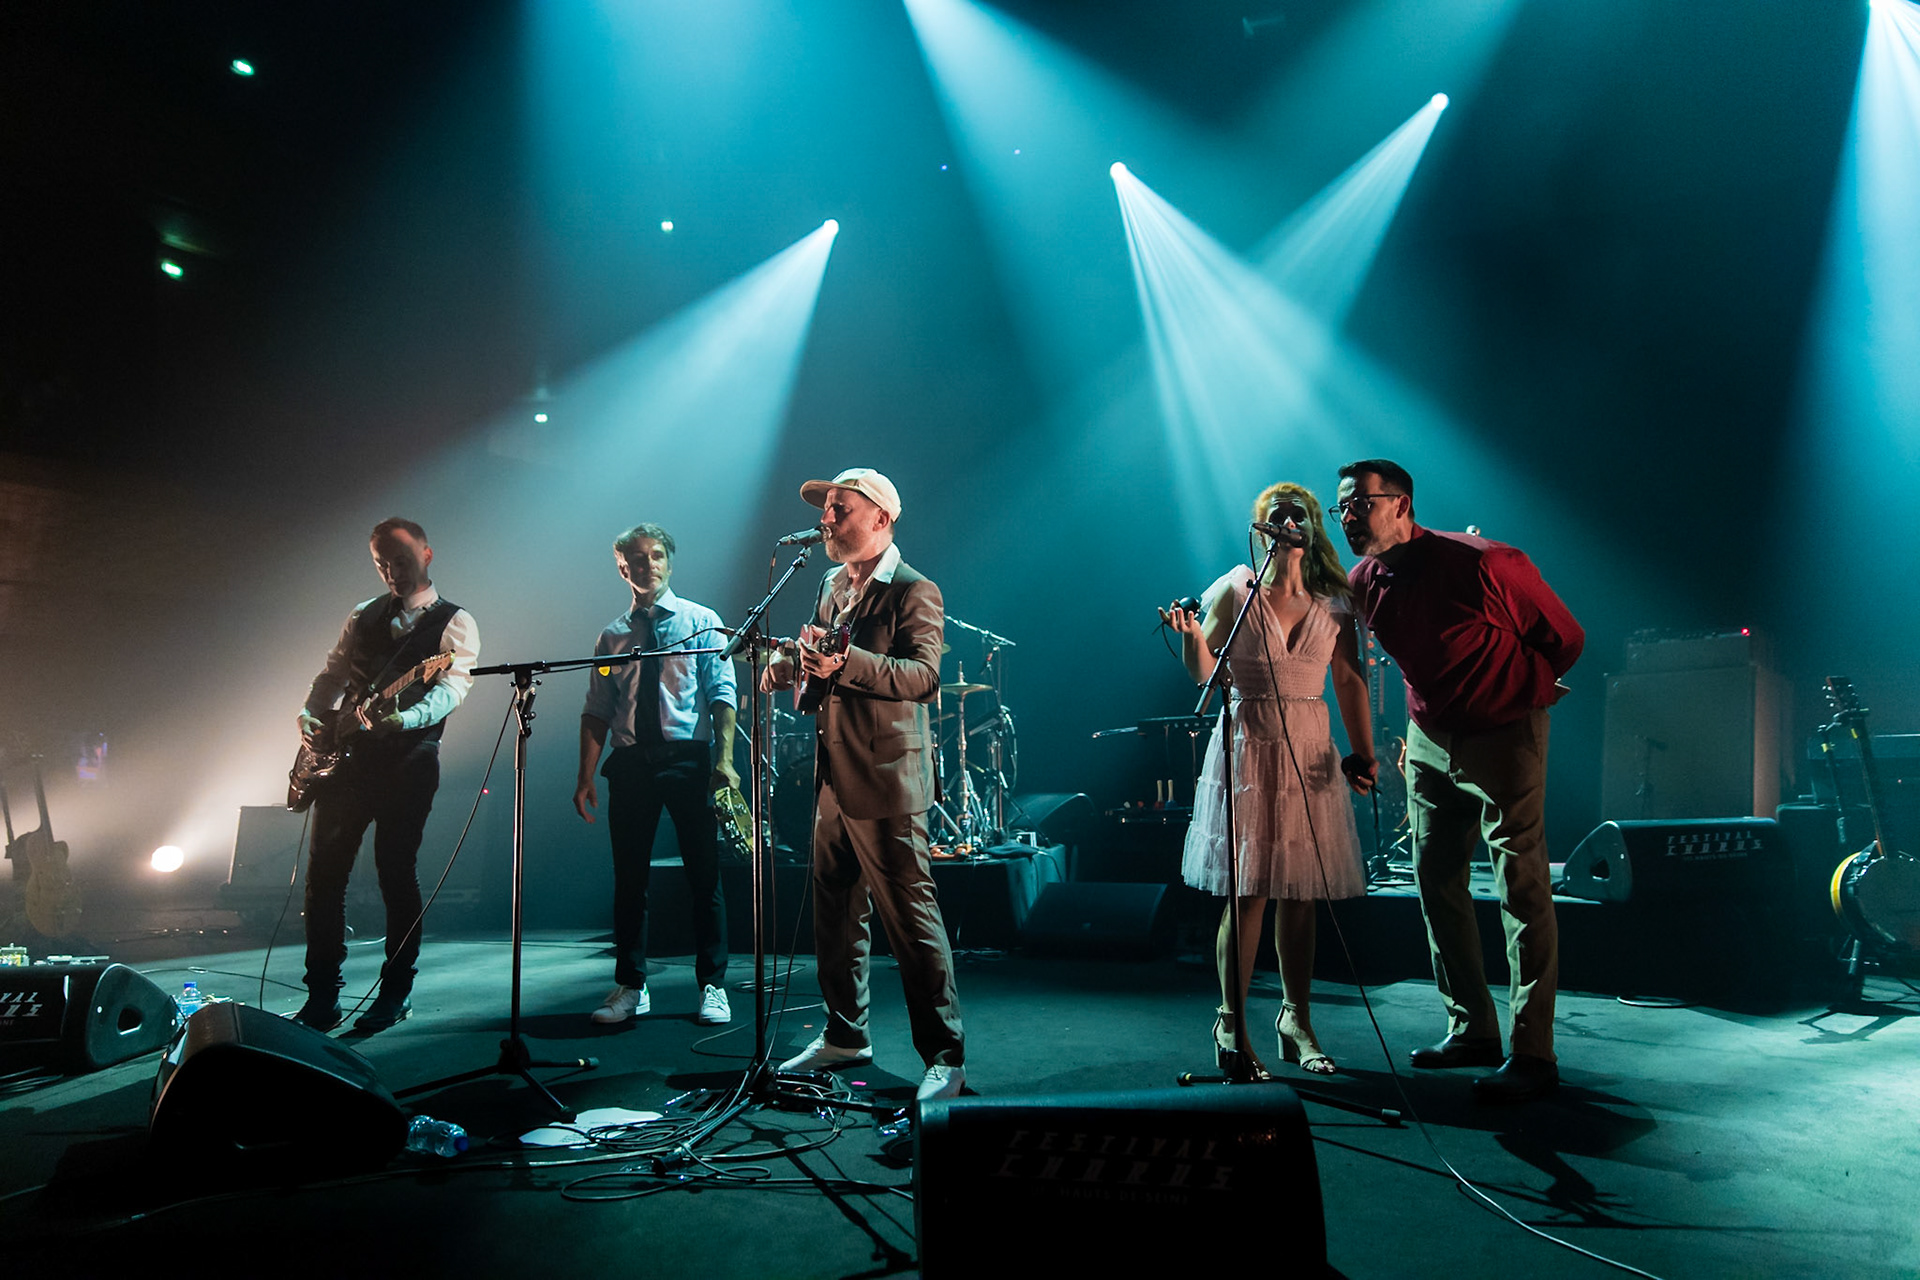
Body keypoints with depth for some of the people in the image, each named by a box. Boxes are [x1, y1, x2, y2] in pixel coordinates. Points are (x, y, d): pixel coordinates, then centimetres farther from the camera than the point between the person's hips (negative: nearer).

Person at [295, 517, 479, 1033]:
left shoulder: (454, 623, -1)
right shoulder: (363, 617, 17)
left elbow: (451, 687, -16)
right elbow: (331, 675, 21)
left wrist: (400, 718, -34)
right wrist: (309, 715, 1)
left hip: (407, 760, -5)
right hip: (347, 755, 5)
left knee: (396, 872, -4)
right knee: (323, 873, 2)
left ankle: (396, 993, 11)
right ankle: (321, 999, 11)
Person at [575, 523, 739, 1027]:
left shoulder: (701, 622, 5)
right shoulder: (612, 636, 13)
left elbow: (722, 694, -2)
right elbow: (597, 711, 10)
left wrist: (725, 759, -14)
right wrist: (586, 775, 1)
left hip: (688, 758, -2)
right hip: (630, 763, 3)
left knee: (704, 876, 1)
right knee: (629, 878, 7)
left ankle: (713, 987, 11)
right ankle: (630, 987, 19)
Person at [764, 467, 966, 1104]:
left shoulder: (915, 592, -10)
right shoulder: (833, 586, 16)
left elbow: (923, 677, -24)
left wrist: (845, 662, -36)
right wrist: (791, 662, 8)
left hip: (887, 785, -8)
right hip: (833, 781, 9)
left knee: (911, 919, -5)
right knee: (835, 913, 16)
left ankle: (946, 1056, 5)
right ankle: (845, 1034, 31)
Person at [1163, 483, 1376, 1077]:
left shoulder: (1332, 603, 9)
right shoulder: (1236, 591, -1)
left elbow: (1350, 681, 10)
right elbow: (1204, 672, -2)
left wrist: (1363, 752, 1)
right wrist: (1189, 634, -22)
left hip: (1310, 753, 4)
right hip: (1247, 749, -3)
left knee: (1302, 891, 6)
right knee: (1248, 892, -3)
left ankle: (1296, 1018, 20)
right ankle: (1230, 1022, 10)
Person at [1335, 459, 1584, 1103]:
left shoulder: (1484, 564, -22)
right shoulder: (1363, 583, -2)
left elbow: (1566, 638, -9)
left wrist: (1518, 694, 3)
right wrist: (1424, 720, 16)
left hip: (1504, 736, -7)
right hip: (1430, 741, 7)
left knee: (1522, 892, -5)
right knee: (1436, 882, 10)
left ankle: (1532, 1054, 1)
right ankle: (1472, 1031, 22)